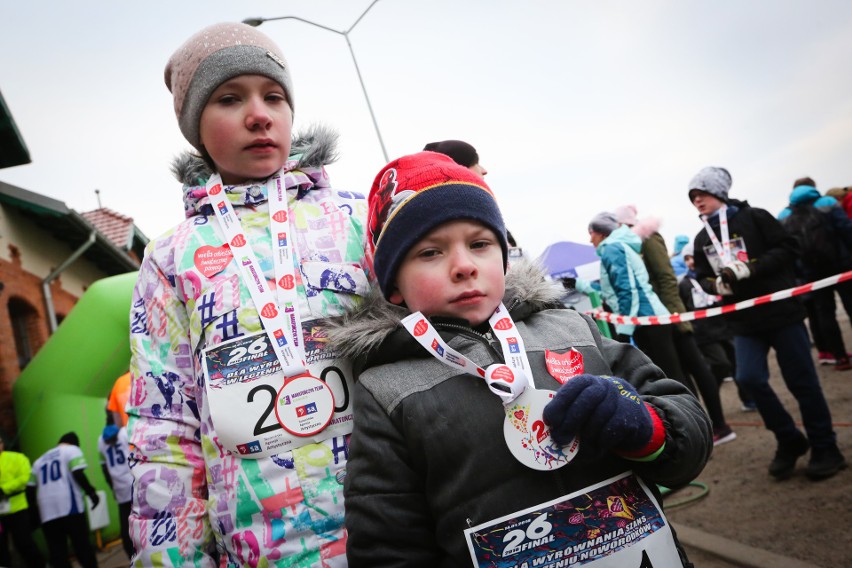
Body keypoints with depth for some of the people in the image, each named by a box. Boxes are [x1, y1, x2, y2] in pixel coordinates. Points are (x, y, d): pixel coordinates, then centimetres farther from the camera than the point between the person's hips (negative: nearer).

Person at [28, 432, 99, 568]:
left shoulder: (40, 459, 24)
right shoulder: (72, 450, 8)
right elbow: (77, 474, -9)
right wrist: (91, 492, -3)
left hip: (47, 512, 4)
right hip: (70, 506, -4)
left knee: (57, 554, 5)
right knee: (82, 546, 3)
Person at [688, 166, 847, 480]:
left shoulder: (753, 217, -6)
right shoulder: (702, 239, 10)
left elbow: (788, 247, -9)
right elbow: (702, 276, 15)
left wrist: (751, 269, -20)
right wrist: (717, 285, -7)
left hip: (780, 311, -4)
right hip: (744, 322, 4)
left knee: (801, 381, 3)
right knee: (749, 378, -9)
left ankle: (825, 449, 20)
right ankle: (790, 440, 14)